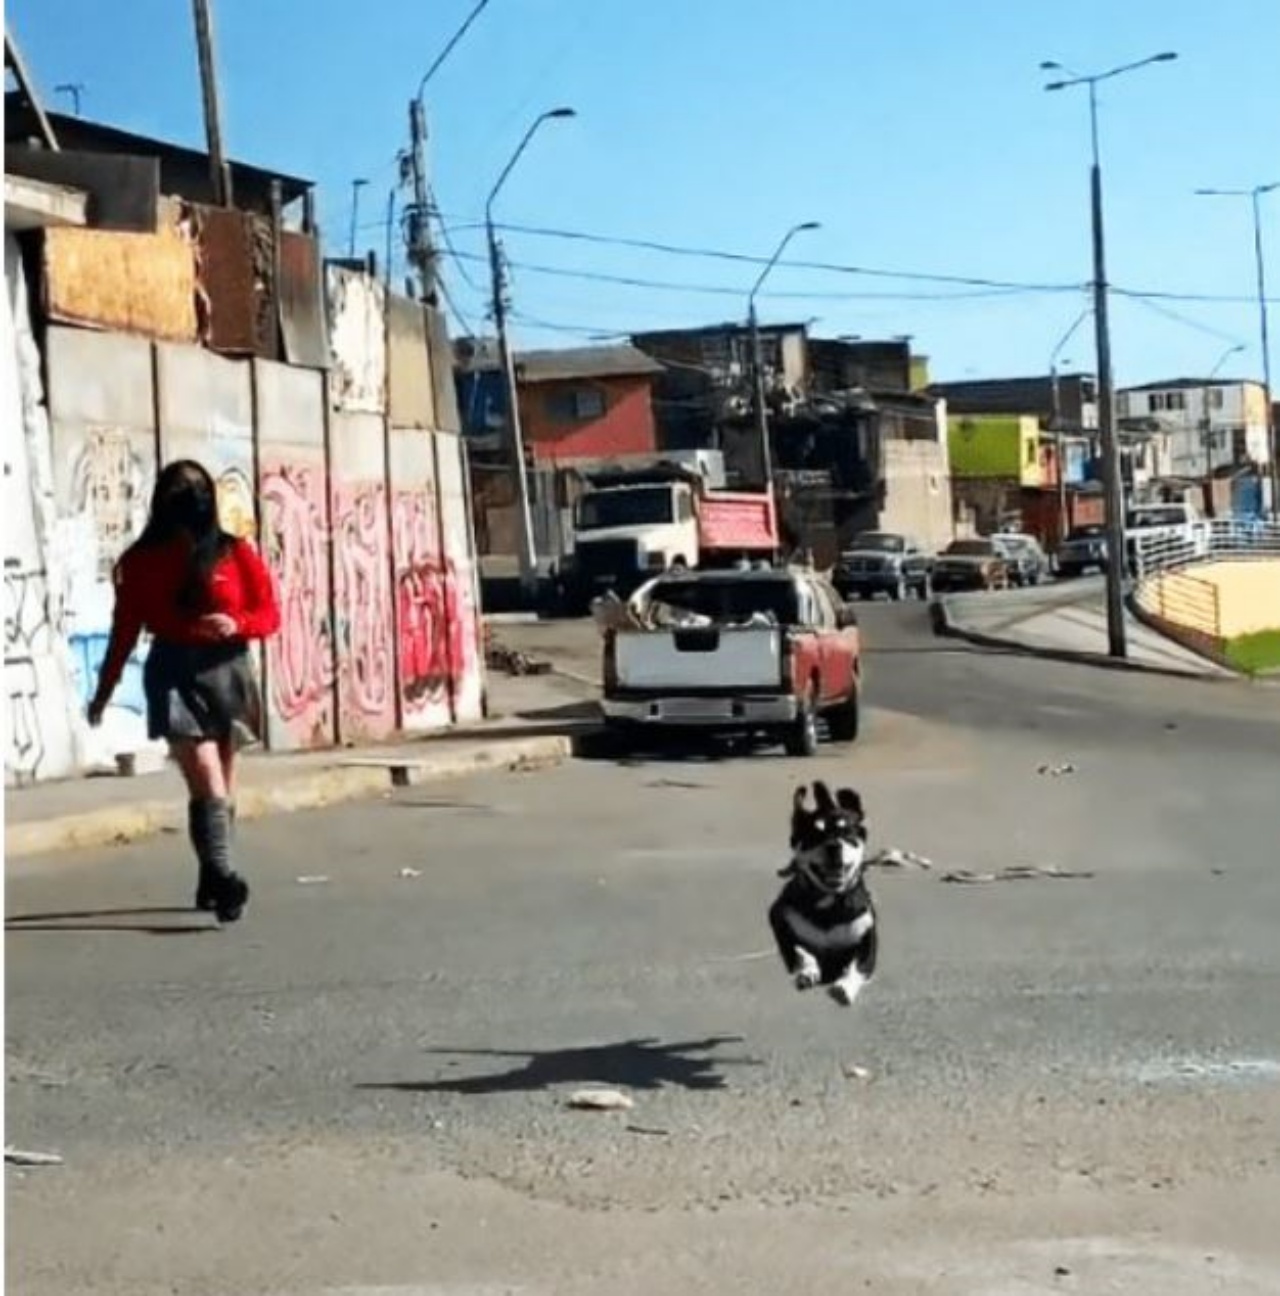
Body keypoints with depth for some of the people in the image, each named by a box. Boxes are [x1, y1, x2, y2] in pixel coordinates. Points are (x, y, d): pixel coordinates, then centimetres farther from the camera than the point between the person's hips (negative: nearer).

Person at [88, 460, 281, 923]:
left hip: (228, 673, 2)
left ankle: (211, 879, 21)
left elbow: (270, 614, 3)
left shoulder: (236, 554, 2)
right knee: (208, 782, -15)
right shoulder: (141, 561, 2)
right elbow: (124, 629, 7)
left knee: (220, 785, 9)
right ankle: (223, 880, -22)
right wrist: (104, 691, 9)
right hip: (175, 675, -2)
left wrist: (237, 624, -18)